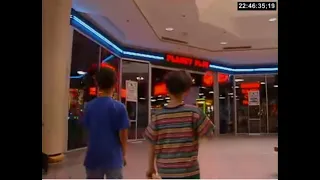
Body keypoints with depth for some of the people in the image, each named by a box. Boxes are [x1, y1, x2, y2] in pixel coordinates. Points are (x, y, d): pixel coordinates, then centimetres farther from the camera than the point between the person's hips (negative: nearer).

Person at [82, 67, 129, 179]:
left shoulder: (89, 106, -2)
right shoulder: (119, 107, -13)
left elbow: (88, 130, 8)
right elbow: (123, 135, -9)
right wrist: (123, 154, 5)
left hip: (93, 157, 4)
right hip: (113, 157, -3)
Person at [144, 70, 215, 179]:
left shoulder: (157, 116, -5)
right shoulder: (194, 112, -12)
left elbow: (152, 144, 0)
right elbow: (209, 134, -2)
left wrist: (151, 167, 12)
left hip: (165, 170, 3)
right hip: (188, 170, -3)